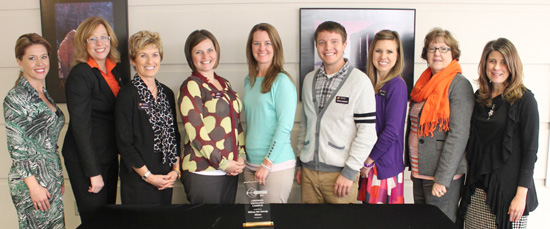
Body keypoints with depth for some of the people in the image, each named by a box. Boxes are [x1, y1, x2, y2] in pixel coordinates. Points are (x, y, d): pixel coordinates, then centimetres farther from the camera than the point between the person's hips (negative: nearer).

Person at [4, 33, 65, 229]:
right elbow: (16, 148, -14)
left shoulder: (44, 94, 12)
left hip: (51, 181, 8)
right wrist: (34, 185, -16)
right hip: (32, 181, -7)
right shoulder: (15, 98, -11)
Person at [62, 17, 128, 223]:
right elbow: (80, 126, -17)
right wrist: (93, 172, -18)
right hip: (86, 158, -6)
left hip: (110, 156, 7)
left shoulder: (115, 70, 6)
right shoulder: (80, 74, -14)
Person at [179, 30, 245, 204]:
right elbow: (196, 133, -15)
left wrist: (241, 156, 2)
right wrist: (223, 163, -13)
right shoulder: (191, 86, -7)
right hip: (203, 172, -6)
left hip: (230, 170, 6)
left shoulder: (225, 84, 13)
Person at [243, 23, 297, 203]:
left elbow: (284, 127, -14)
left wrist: (267, 163, -14)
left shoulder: (282, 80, -10)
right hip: (250, 164, 6)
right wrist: (244, 156, 12)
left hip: (277, 165, -6)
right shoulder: (249, 81, 10)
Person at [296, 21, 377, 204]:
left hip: (340, 173, -4)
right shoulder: (309, 79, 10)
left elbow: (367, 132, -9)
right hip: (309, 170, 5)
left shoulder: (359, 81, -6)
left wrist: (350, 172, -12)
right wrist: (301, 163, 15)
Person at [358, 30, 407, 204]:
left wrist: (368, 161, -11)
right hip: (366, 164, 7)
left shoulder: (396, 85, -13)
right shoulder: (370, 84, 9)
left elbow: (391, 131, -17)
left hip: (386, 164, -7)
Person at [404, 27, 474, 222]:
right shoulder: (424, 83, 12)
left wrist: (442, 179, -20)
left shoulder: (459, 85, -11)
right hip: (420, 171, 7)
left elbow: (459, 134, -18)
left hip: (444, 175, -7)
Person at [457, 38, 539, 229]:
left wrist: (521, 194, -13)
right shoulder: (480, 97, 8)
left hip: (508, 188, -4)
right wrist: (469, 181, 8)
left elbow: (530, 150, -9)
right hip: (477, 189, 5)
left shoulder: (524, 99, -7)